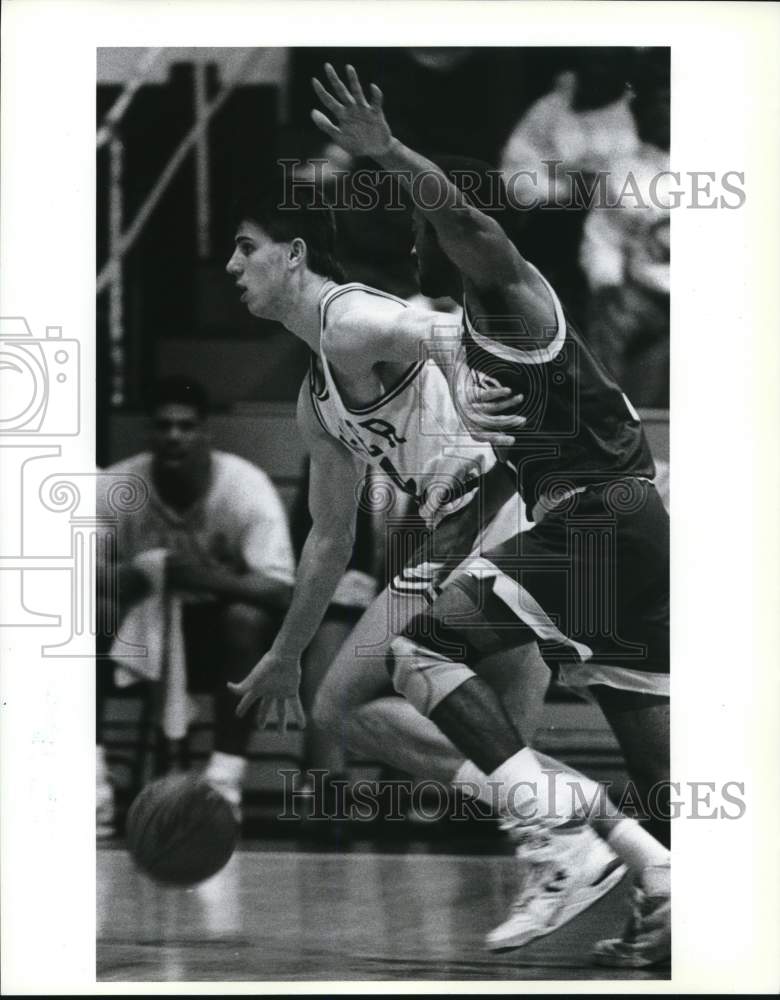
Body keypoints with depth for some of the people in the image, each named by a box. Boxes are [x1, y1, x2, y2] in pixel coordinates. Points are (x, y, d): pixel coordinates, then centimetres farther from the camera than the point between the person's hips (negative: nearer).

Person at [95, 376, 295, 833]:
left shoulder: (247, 487, -21)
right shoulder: (115, 487, -15)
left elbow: (281, 591, -29)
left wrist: (211, 579, -45)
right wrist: (140, 571, -38)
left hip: (219, 633, -1)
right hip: (145, 629, 2)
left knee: (248, 618, -34)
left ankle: (224, 781, -30)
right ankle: (92, 779, -25)